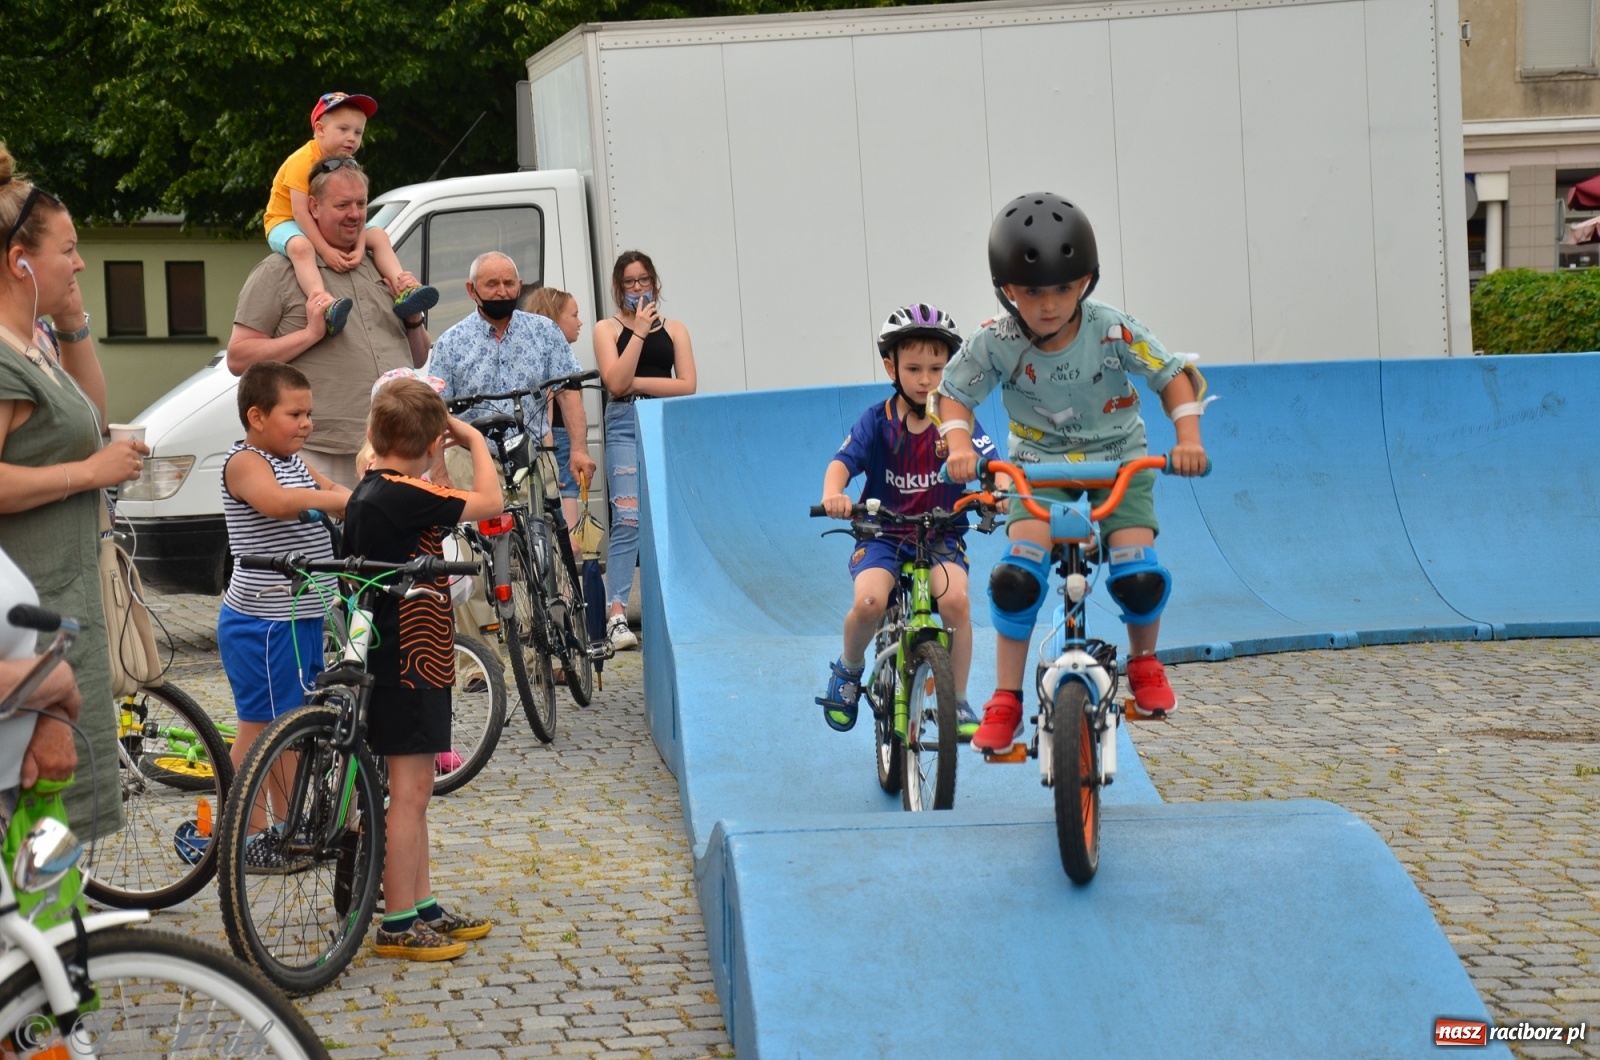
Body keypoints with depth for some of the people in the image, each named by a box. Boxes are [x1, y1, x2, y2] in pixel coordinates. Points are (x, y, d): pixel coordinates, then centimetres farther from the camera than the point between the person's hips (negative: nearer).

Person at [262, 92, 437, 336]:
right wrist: (325, 250, -34)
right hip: (285, 222, -8)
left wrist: (360, 247, -27)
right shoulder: (302, 161, -22)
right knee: (301, 246, -40)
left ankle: (402, 291, -16)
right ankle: (324, 305, -62)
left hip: (328, 226, 8)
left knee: (378, 236, -1)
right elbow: (300, 211, -28)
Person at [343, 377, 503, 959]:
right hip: (411, 664, -10)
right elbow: (490, 501, -16)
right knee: (409, 791, -5)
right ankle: (398, 926, 0)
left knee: (414, 790, 17)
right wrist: (474, 440, 0)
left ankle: (422, 906, 25)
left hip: (401, 660, 10)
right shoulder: (406, 497, -20)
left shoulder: (366, 494, 7)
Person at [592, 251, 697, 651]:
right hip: (626, 426, -3)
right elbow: (615, 382, -8)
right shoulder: (608, 330, 8)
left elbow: (687, 385, 2)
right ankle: (616, 614, -17)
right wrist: (639, 332, -8)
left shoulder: (674, 329, 14)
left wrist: (637, 382, -7)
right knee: (628, 520, -14)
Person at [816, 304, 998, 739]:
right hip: (884, 534, 0)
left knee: (954, 599, -29)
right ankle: (849, 669, 6)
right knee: (869, 602, -29)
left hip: (942, 536, 0)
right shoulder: (877, 421, -4)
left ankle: (958, 702, -10)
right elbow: (843, 461, -17)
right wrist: (833, 494, -40)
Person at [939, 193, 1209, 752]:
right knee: (1016, 575, -22)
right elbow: (954, 395, -6)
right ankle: (1005, 700, -8)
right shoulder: (995, 342, -20)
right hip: (1039, 462, 0)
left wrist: (1188, 436, -26)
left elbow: (1173, 376, -10)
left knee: (1139, 576, -19)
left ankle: (1143, 660, 14)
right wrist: (960, 447, -25)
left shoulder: (1114, 330, -22)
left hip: (1118, 458, 0)